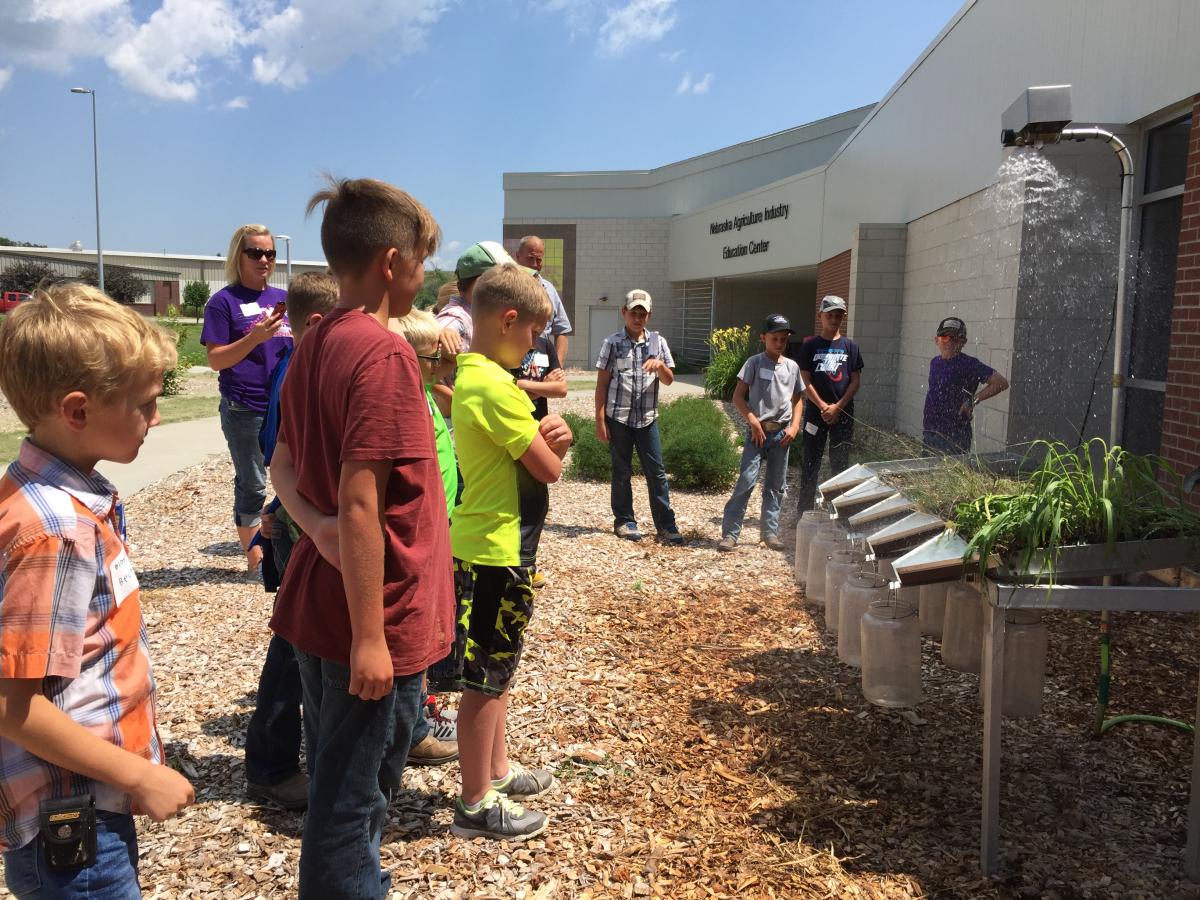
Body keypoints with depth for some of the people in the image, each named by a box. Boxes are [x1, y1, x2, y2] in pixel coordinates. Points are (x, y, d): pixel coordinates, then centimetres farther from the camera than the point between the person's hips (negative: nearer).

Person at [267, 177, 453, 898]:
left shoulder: (314, 346, 7)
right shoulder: (384, 353, -21)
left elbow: (283, 465, 11)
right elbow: (361, 503, -25)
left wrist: (316, 524, -8)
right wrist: (370, 638, -21)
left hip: (317, 604, 9)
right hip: (376, 619, -9)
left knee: (334, 782, 24)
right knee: (353, 805, 8)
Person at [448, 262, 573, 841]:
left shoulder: (473, 376, 10)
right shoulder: (495, 386, -22)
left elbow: (535, 455, 10)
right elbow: (549, 469, -19)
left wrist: (549, 437, -12)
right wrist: (550, 439, 1)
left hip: (496, 546, 10)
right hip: (495, 553, -10)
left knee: (496, 668, 22)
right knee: (485, 678, 2)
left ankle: (496, 771, 38)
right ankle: (476, 804, 17)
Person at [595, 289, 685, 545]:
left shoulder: (658, 341, 6)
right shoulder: (612, 342, -1)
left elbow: (669, 380, 6)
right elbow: (602, 383, -1)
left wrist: (660, 364, -16)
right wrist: (600, 420, -6)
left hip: (648, 418, 2)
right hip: (618, 418, -2)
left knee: (656, 472, 2)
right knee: (622, 472, 7)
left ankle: (666, 525, 8)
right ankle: (624, 521, 18)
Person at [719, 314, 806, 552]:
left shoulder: (792, 367, 8)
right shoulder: (754, 363, -4)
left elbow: (797, 398, 15)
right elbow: (738, 396, -5)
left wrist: (794, 425, 2)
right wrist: (753, 421, -15)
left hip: (782, 434, 5)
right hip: (758, 431, -5)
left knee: (776, 485, 10)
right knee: (746, 481, -11)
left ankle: (770, 531, 21)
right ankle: (730, 533, -7)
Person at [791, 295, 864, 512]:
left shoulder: (850, 346, 5)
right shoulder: (810, 346, 2)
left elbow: (856, 381, 2)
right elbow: (805, 381, -2)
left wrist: (837, 407, -8)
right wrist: (823, 407, -10)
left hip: (843, 413, 1)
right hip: (816, 411, -1)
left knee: (840, 462, 6)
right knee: (810, 462, 2)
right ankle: (805, 510, 9)